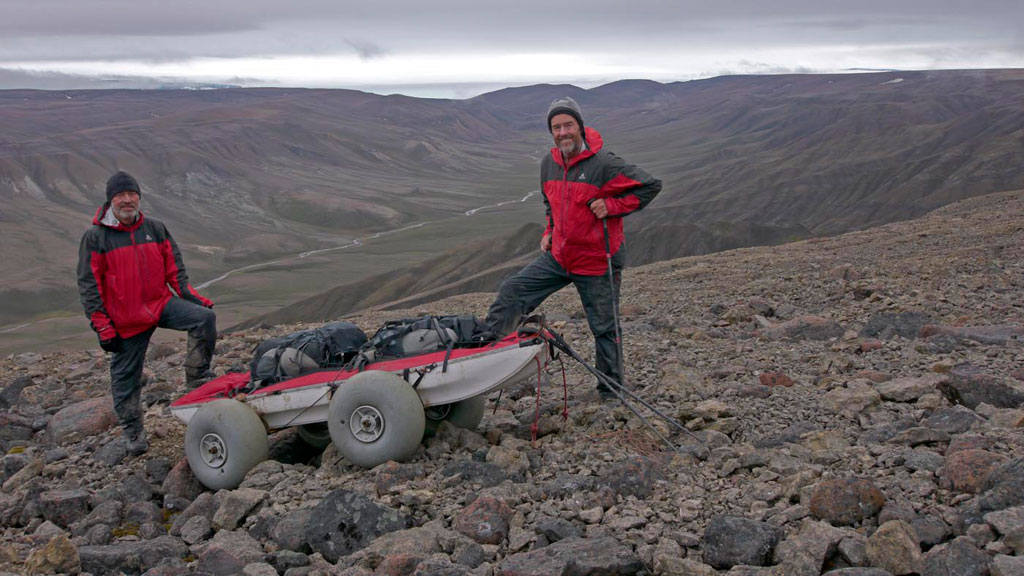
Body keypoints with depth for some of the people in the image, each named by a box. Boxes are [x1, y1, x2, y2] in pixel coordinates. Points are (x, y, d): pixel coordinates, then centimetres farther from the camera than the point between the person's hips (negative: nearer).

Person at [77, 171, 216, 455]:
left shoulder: (156, 229, 5)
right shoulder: (95, 237, -7)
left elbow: (174, 269, 11)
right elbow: (88, 286, -6)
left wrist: (192, 296, -1)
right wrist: (102, 327, -10)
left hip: (161, 304, 3)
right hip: (126, 320, -3)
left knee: (204, 317, -19)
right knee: (126, 376, 5)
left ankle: (198, 377, -5)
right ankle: (132, 431, 24)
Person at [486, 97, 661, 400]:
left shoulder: (603, 163, -18)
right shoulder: (549, 164, 3)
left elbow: (651, 185, -14)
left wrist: (613, 206, -19)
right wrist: (549, 231, 9)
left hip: (597, 263, -5)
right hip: (558, 257, 6)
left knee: (604, 328, 7)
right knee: (511, 292, -3)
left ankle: (611, 390, 24)